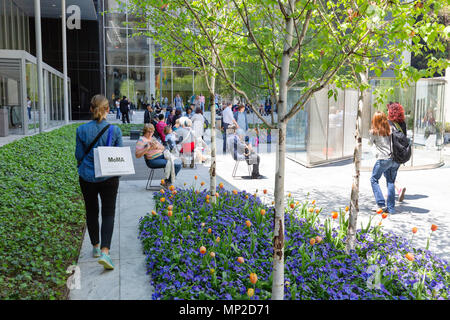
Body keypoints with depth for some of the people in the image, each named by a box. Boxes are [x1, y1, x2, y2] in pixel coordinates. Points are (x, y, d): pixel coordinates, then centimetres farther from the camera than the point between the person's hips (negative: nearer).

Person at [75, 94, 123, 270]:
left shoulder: (82, 130, -9)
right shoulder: (115, 130, -11)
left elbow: (79, 155, -2)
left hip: (87, 177, 2)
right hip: (109, 177, -1)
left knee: (91, 211, 18)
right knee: (108, 213, 6)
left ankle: (96, 247, 31)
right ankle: (105, 251, -8)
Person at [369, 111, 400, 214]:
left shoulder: (373, 132, -3)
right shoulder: (390, 130, 7)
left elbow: (370, 143, 14)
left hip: (383, 159, -5)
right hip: (395, 158, 5)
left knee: (374, 180, 10)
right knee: (391, 182, 11)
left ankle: (381, 204, 0)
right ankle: (391, 208, 10)